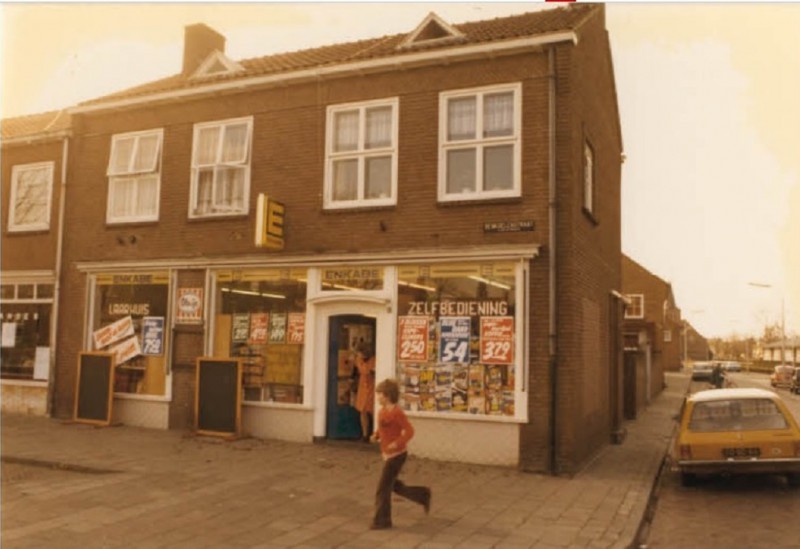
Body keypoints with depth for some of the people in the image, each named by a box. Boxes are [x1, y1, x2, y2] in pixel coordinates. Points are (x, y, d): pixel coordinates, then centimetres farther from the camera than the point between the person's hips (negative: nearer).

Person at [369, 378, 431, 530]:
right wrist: (375, 435, 4)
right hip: (388, 455, 9)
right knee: (394, 486, 19)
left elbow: (409, 430, -21)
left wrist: (397, 443, -32)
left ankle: (382, 520, 14)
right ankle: (423, 496, 31)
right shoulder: (382, 411, 5)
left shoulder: (396, 412, -20)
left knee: (383, 488, -1)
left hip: (396, 455, -9)